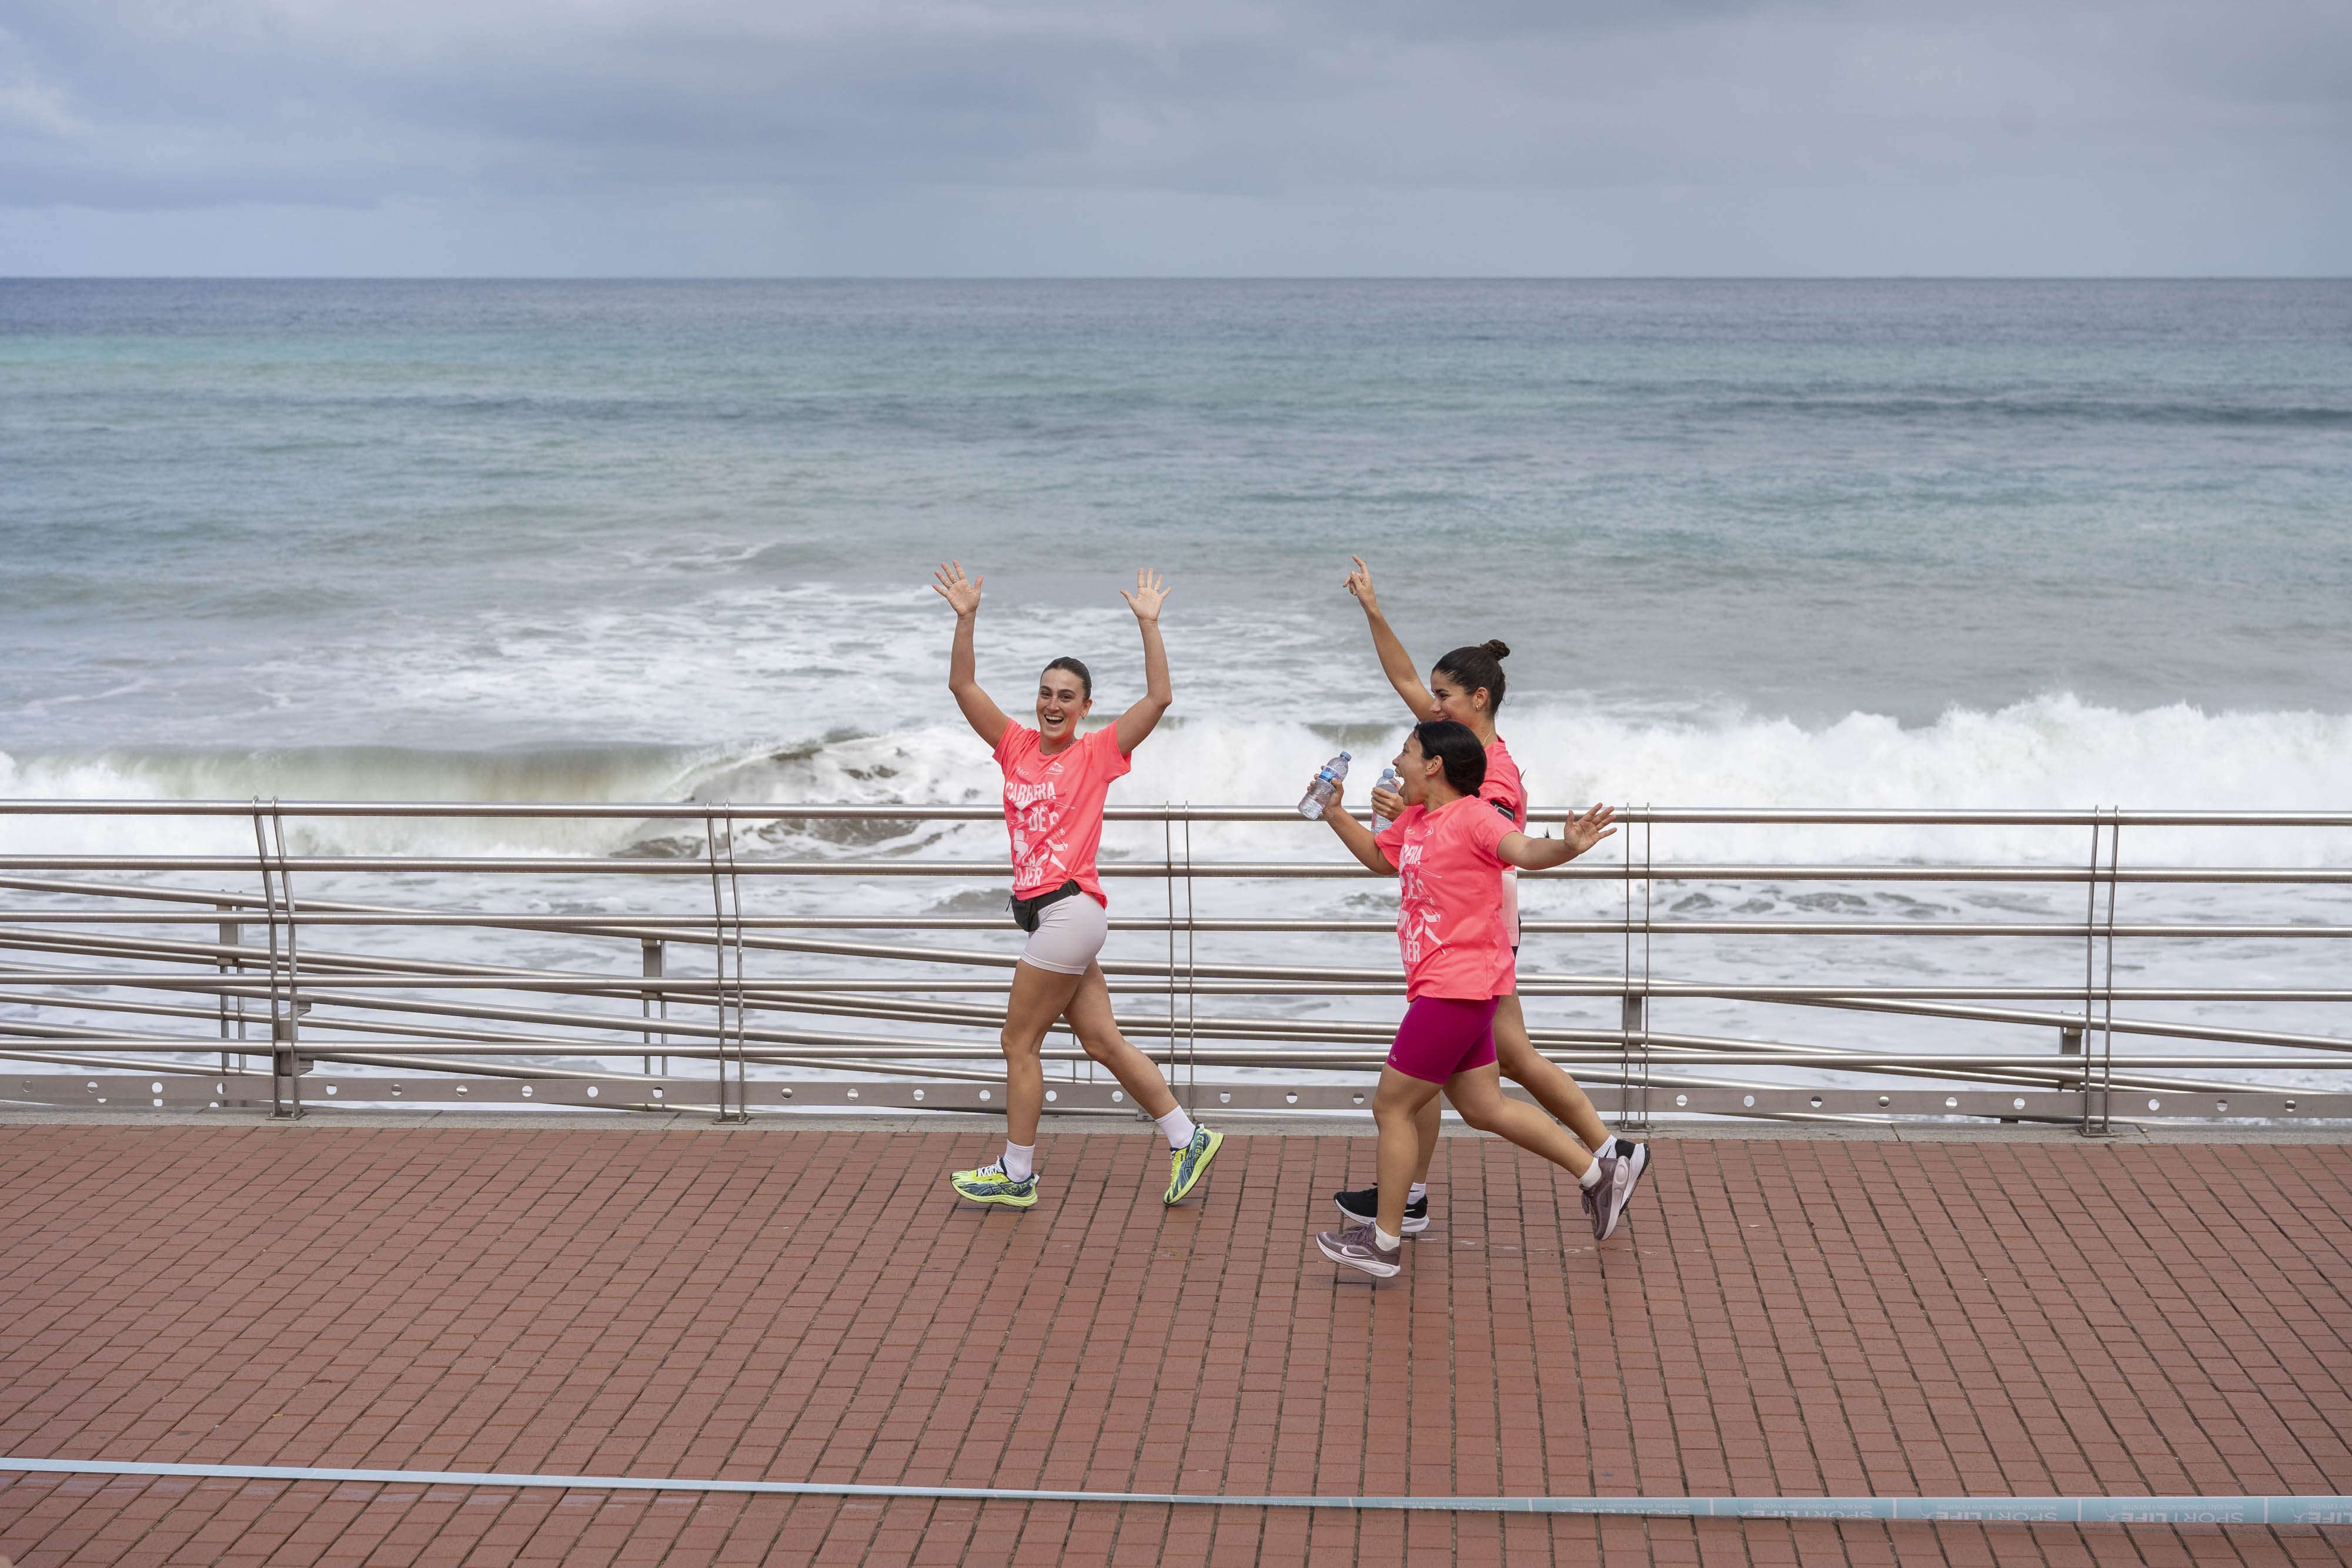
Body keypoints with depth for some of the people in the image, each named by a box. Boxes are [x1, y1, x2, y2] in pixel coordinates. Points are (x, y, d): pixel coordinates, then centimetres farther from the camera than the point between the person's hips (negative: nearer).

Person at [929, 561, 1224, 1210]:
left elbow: (1159, 698, -10)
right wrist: (966, 618, -3)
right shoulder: (1017, 747, 11)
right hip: (1045, 912, 6)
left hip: (1069, 908, -6)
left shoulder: (1097, 753, -2)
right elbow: (962, 684, 7)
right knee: (1102, 1041, 9)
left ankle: (1017, 1176, 10)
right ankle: (1188, 1140, 17)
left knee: (1019, 1041, -1)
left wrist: (1148, 622, -13)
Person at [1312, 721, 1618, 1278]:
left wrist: (1567, 847, -53)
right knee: (1484, 1108, 15)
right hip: (1445, 987, 10)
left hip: (1456, 988, -10)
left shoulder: (1472, 816, -15)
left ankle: (1383, 1244, 9)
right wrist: (1336, 815, 21)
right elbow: (1380, 857, 31)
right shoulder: (1415, 820, 12)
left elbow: (1525, 851, -33)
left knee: (1392, 1107, -1)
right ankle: (1596, 1174, 22)